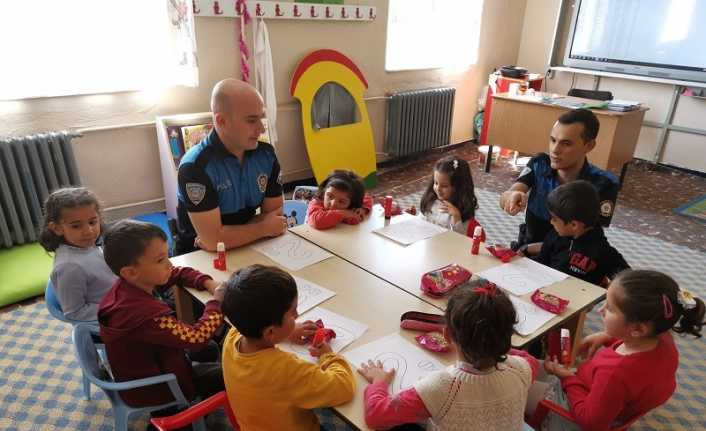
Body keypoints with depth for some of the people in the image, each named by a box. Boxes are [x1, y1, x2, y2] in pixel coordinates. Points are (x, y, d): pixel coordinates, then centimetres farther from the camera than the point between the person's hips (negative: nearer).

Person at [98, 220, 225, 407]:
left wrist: (209, 284, -16)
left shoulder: (128, 285, -13)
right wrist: (217, 302, -24)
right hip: (149, 390, -8)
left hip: (138, 369, 8)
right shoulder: (146, 314, -41)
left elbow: (180, 273, 0)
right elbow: (198, 337, -39)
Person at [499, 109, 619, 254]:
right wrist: (513, 197, -41)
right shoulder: (539, 164, -6)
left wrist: (527, 249, -19)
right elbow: (504, 200, -18)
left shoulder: (603, 185, -14)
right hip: (525, 252, 3)